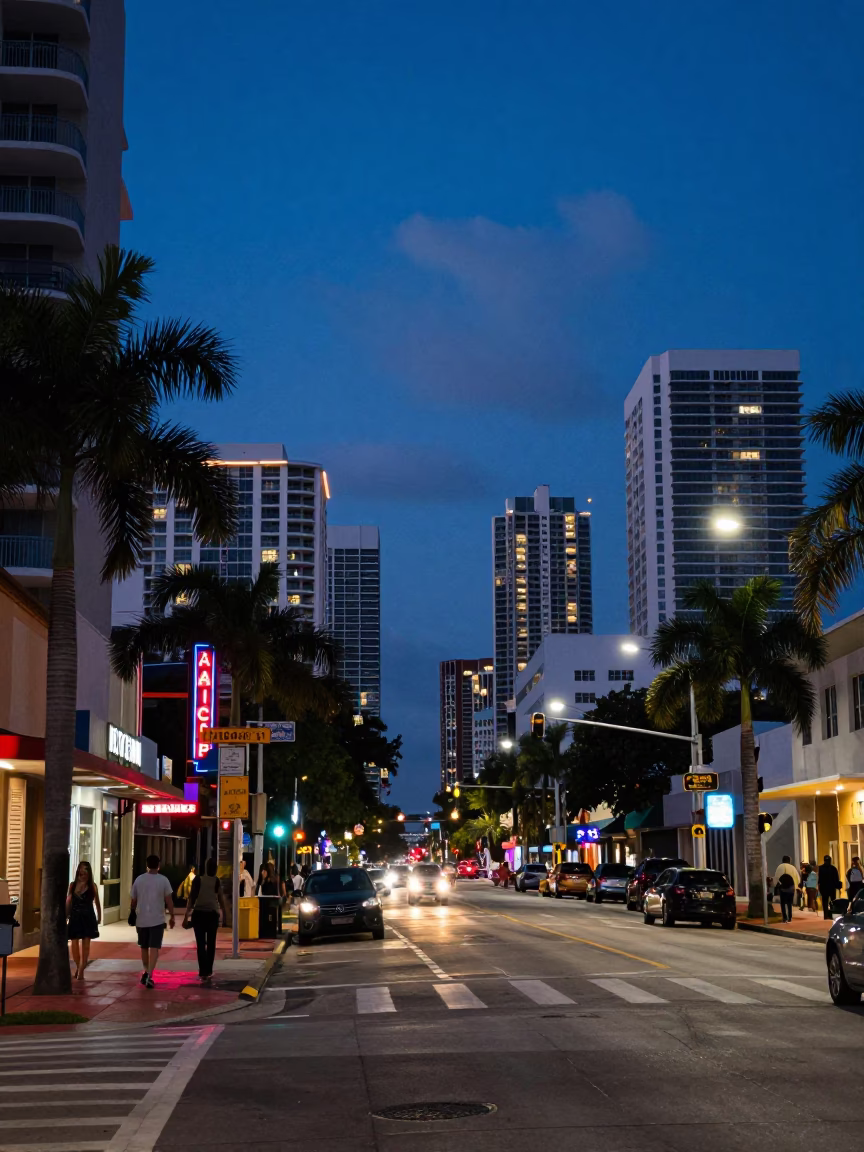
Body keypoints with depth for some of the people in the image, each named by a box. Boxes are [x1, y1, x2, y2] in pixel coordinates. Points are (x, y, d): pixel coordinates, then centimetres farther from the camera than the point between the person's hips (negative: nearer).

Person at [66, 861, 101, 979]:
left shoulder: (92, 886, -1)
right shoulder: (72, 885, 3)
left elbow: (97, 903, 5)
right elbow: (68, 902, 6)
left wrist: (99, 918, 5)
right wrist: (65, 916, 3)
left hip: (88, 918, -1)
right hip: (75, 917, 1)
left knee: (85, 945, -2)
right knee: (74, 944, 4)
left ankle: (81, 970, 2)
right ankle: (78, 966, 26)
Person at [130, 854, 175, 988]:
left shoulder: (138, 879, 2)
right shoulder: (163, 880, -6)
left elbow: (133, 901, 8)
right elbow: (169, 900, -6)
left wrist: (134, 914, 23)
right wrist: (172, 917, 5)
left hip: (141, 919, 3)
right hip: (157, 920, -3)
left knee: (144, 947, 18)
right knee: (154, 948, -4)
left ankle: (146, 972, 30)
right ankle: (149, 975, -16)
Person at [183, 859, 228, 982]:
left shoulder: (197, 880, -5)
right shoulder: (217, 881, -3)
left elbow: (191, 898, -5)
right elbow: (222, 900, -2)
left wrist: (186, 916, -1)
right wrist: (225, 916, 8)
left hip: (198, 914, -1)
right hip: (212, 914, 1)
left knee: (200, 944, -1)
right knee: (211, 943, 14)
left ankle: (203, 973, -8)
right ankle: (208, 972, 19)